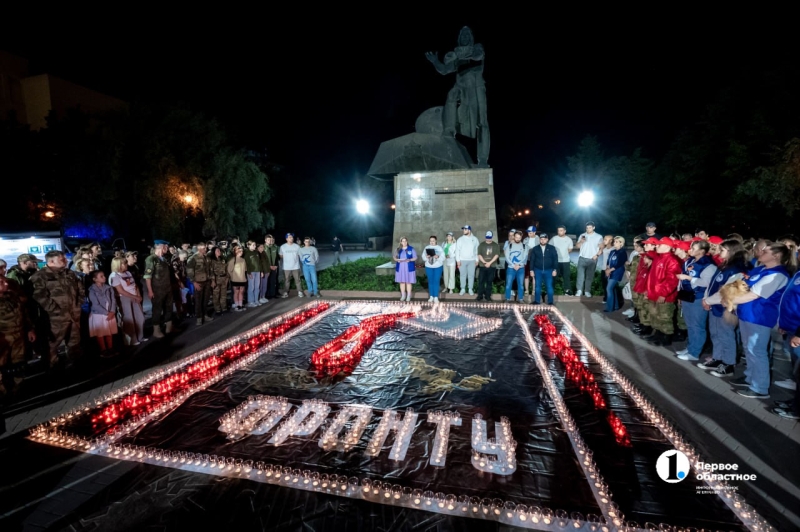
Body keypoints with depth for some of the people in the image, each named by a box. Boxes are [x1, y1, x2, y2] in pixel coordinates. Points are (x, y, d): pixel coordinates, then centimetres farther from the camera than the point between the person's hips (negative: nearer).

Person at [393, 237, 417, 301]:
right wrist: (397, 259, -13)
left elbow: (415, 258, -2)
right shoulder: (398, 249, 8)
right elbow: (394, 257, 9)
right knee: (402, 282, 6)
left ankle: (408, 296, 10)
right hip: (400, 268, 3)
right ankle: (403, 295, 17)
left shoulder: (411, 249, -1)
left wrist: (409, 260, -21)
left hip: (409, 268, -3)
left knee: (408, 282, 1)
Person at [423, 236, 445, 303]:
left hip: (438, 267, -2)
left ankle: (436, 297, 1)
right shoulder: (426, 247, 4)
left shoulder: (439, 248, -2)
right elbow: (423, 256, 0)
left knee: (436, 281, -3)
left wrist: (438, 257, -26)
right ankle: (431, 297, 16)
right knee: (430, 281, 7)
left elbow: (443, 257, -8)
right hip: (428, 267, 2)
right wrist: (426, 257, -20)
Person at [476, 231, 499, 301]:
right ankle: (480, 296, 4)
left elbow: (496, 255, -2)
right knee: (481, 281, -2)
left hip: (492, 266, 0)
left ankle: (488, 296, 12)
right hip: (482, 266, 0)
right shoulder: (481, 245, 6)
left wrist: (490, 262, -13)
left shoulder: (496, 245, 5)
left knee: (489, 281, 4)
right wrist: (485, 262, -13)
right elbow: (479, 255, 0)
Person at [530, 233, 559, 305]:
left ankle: (550, 301, 11)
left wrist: (555, 269, -6)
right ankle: (537, 301, 14)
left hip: (548, 270, -1)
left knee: (549, 286, 2)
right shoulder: (535, 249, 3)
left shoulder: (552, 248, 1)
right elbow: (532, 260, 4)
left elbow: (555, 259, 0)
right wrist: (531, 270, -1)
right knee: (537, 286, 6)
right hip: (538, 270, 1)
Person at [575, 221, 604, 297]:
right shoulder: (582, 235, 8)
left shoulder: (599, 237, 3)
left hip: (592, 259, -1)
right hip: (582, 258, 1)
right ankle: (579, 290, -5)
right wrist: (581, 241, -13)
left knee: (590, 276, 4)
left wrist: (597, 255, -11)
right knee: (580, 274, -7)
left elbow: (601, 248, 2)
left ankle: (587, 291, 10)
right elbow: (578, 246, 7)